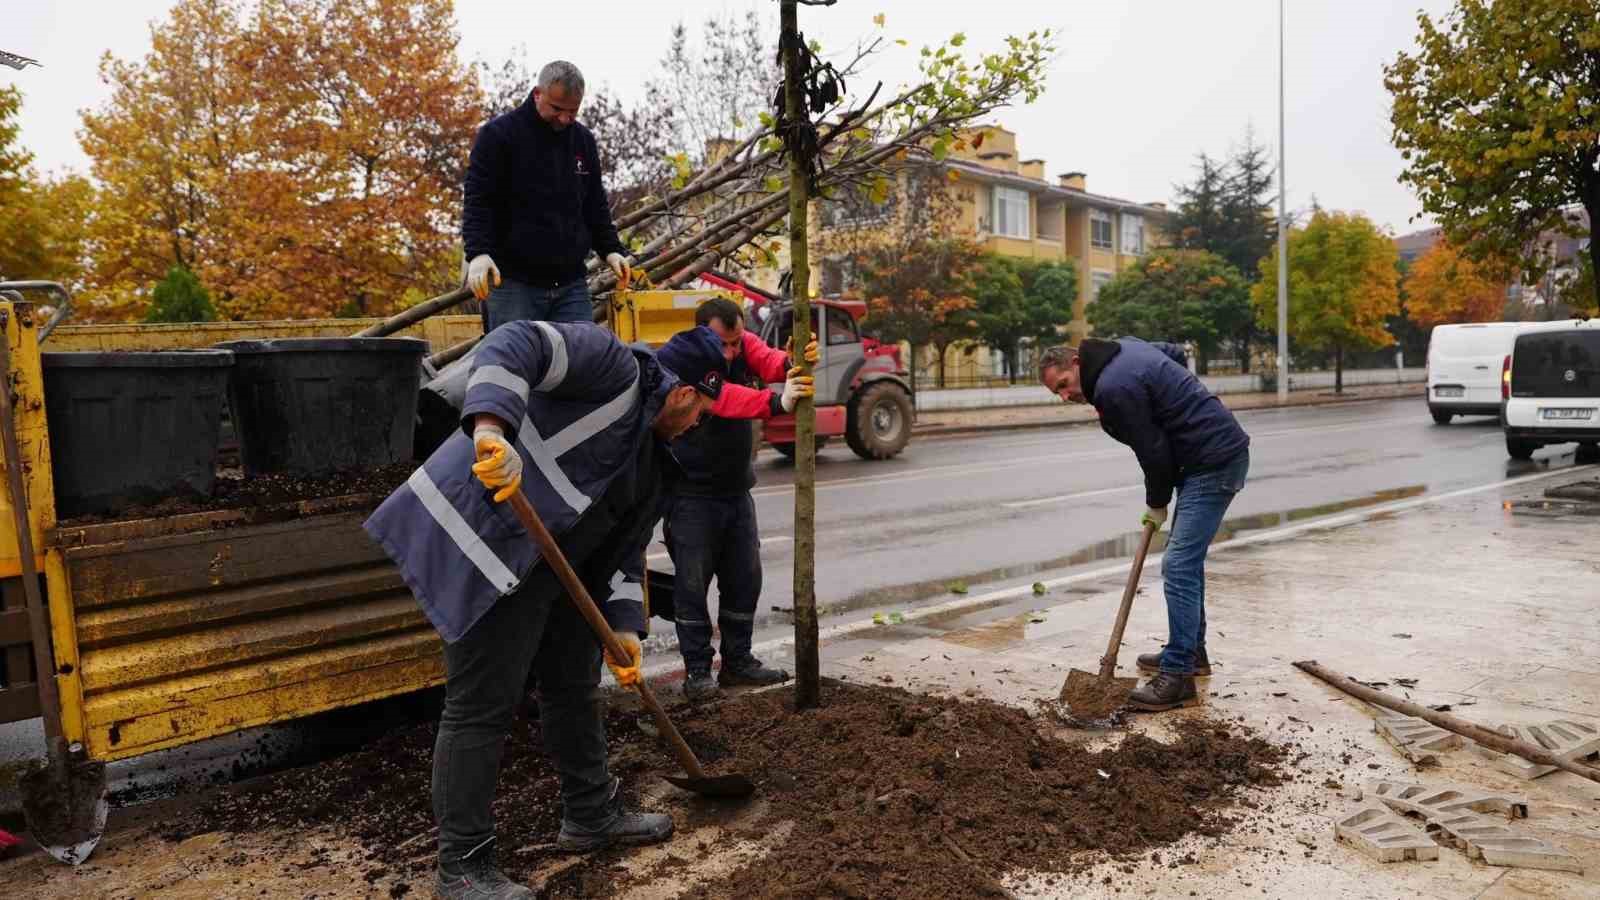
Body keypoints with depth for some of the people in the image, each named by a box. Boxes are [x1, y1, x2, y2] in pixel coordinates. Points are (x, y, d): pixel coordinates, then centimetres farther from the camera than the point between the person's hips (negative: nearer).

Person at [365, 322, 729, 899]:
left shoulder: (654, 465, 18)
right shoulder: (615, 366, -9)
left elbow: (626, 550, 18)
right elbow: (514, 345, -25)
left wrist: (624, 627, 6)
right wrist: (491, 427, -40)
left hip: (551, 566, 11)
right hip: (487, 541, -11)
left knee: (576, 684, 19)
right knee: (483, 707, -4)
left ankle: (592, 815, 38)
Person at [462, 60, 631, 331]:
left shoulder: (583, 140, 14)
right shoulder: (499, 133, -2)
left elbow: (596, 205, 21)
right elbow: (477, 200, -7)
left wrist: (611, 248, 7)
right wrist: (478, 252, -22)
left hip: (571, 285, 5)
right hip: (512, 281, -4)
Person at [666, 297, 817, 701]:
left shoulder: (742, 342, -4)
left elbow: (768, 361, -26)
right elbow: (724, 397, -40)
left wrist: (792, 364, -50)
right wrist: (777, 402, -56)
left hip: (737, 489, 6)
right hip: (693, 494, -6)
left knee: (745, 580, 10)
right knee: (692, 584, -2)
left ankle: (737, 660, 23)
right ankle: (697, 669, 10)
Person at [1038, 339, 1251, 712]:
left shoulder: (1113, 388, -20)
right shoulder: (1123, 347, 9)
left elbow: (1152, 450, -15)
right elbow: (1176, 354, 26)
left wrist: (1157, 503, 1)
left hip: (1213, 463, -11)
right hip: (1222, 450, 11)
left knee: (1178, 565, -13)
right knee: (1186, 558, 19)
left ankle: (1177, 675, -10)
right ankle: (1191, 652, 30)